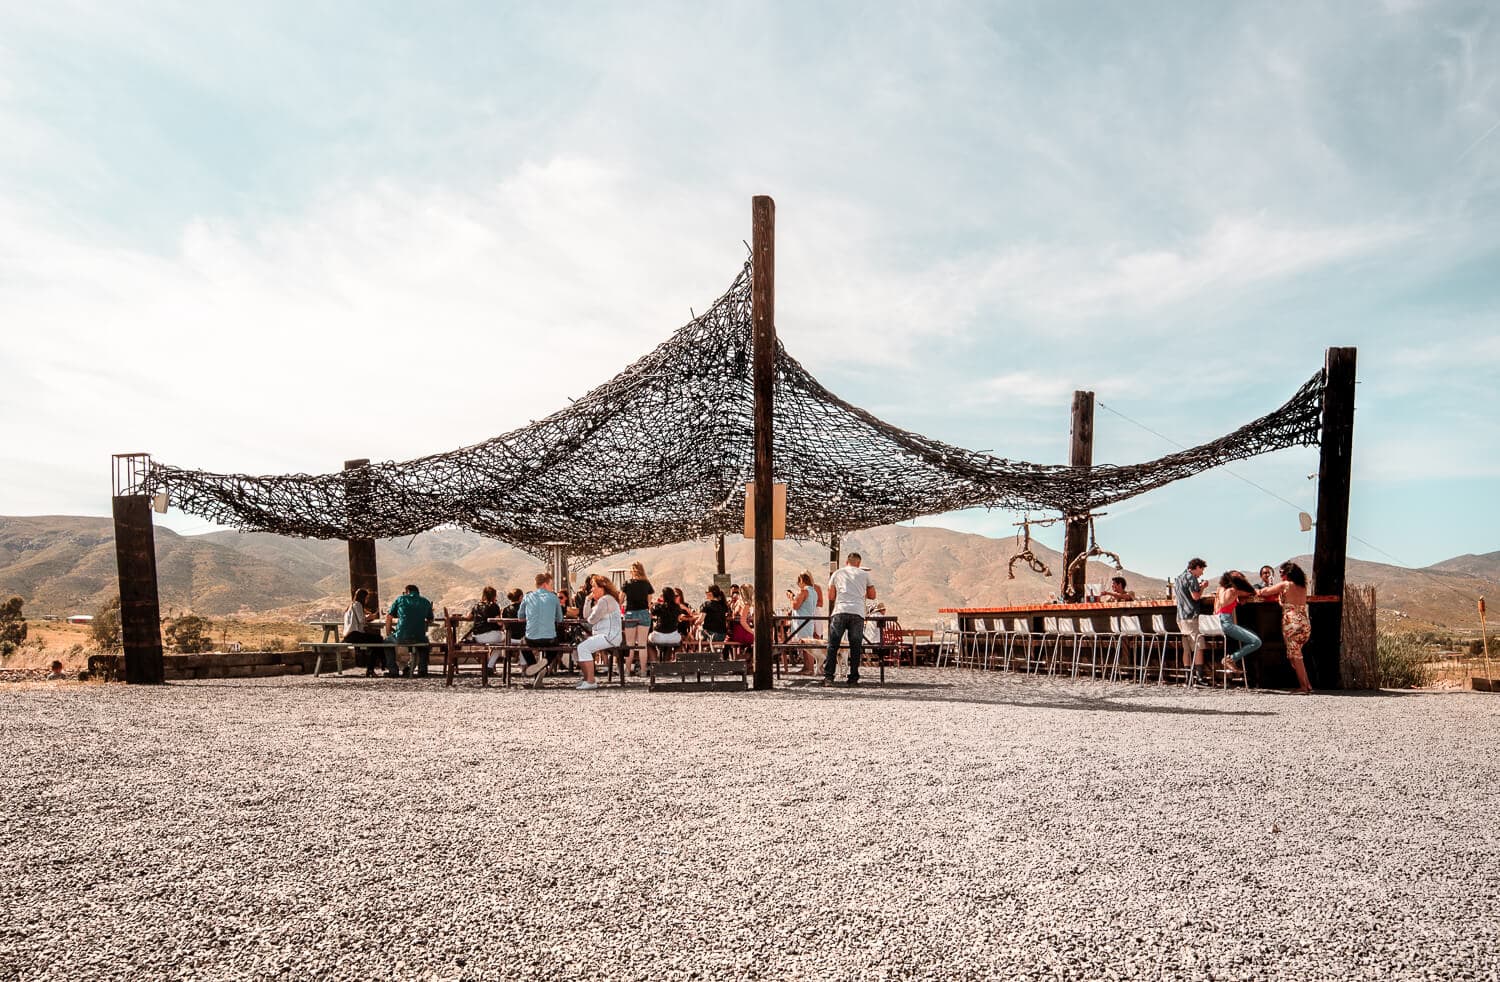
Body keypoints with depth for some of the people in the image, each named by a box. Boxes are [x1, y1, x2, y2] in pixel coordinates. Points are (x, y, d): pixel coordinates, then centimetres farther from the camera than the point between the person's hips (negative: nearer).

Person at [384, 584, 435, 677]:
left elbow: (388, 616, 11)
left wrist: (388, 631, 26)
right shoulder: (426, 602, 12)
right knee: (424, 642, 37)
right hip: (419, 639, 2)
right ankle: (422, 669, 29)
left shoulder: (400, 599, 7)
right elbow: (430, 620, 23)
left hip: (401, 638, -2)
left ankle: (392, 670, 23)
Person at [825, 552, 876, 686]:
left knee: (832, 646, 1)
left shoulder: (837, 573, 15)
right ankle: (853, 678, 7)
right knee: (855, 647, 7)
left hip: (840, 612, 0)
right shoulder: (864, 574, 15)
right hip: (858, 614, 0)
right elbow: (872, 595, 20)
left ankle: (828, 677, -5)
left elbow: (831, 597, 14)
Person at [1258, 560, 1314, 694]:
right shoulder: (1303, 587, 14)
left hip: (1292, 624, -6)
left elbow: (1266, 592, 7)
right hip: (1306, 624, 6)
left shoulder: (1285, 585, -3)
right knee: (1296, 656, 15)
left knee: (1295, 657, -1)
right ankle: (1307, 685, 12)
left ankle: (1303, 687, -1)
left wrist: (1258, 591, 27)